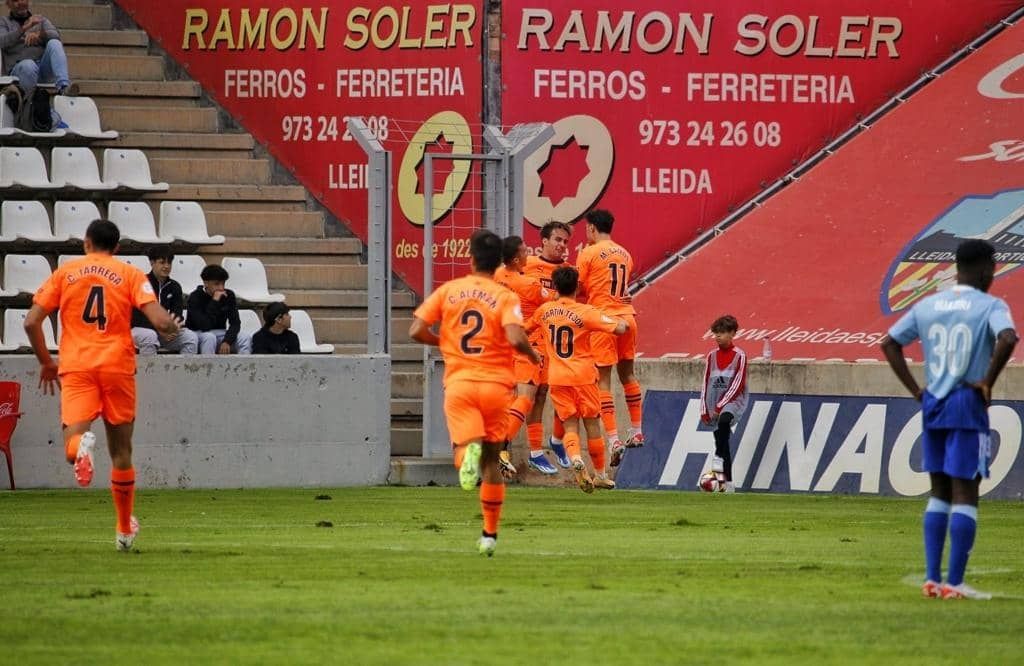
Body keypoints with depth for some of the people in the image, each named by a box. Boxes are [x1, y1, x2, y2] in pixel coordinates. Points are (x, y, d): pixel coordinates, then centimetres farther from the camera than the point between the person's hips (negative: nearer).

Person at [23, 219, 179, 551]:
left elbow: (32, 322, 4)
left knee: (72, 444, -12)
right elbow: (159, 320, -7)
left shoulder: (64, 272, 10)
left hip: (75, 366, -1)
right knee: (121, 451, 15)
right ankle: (125, 529, 25)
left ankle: (81, 444, -50)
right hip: (117, 367, 1)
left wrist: (46, 362, 18)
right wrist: (173, 327, 17)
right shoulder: (131, 275, 6)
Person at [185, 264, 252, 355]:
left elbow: (235, 323, -9)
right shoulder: (195, 297, -18)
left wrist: (227, 341, -26)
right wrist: (215, 301, -31)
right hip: (197, 334, -5)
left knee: (246, 338, -19)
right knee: (209, 337, -37)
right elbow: (204, 326, -30)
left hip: (219, 335, 5)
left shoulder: (229, 295, -4)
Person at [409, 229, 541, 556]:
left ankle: (468, 455, -47)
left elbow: (416, 331, -1)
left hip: (458, 382, 0)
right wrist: (533, 355, 2)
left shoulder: (447, 291, 4)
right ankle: (490, 535, 19)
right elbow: (516, 337, -19)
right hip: (496, 384, 0)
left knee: (467, 445, -7)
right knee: (491, 461, 15)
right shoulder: (505, 297, -3)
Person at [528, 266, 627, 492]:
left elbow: (526, 328, 22)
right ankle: (600, 474, 18)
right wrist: (624, 323, 10)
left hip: (557, 378, 2)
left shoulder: (544, 311, 3)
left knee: (570, 425, 3)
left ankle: (576, 459, -26)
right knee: (592, 423, 10)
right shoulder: (585, 312, -10)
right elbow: (618, 329, -13)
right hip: (583, 376, -2)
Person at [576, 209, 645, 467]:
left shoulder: (588, 254, -5)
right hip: (627, 316, 6)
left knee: (603, 379, -4)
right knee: (627, 373, 19)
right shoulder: (624, 254, 14)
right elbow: (617, 287, 14)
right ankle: (636, 432, 26)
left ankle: (614, 439, -13)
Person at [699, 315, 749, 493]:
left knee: (724, 420, -37)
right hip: (715, 404, 5)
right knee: (722, 440, 4)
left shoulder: (739, 356, -5)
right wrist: (704, 410, 6)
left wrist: (721, 406, -16)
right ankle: (728, 483, 8)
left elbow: (737, 385, -11)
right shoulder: (711, 356, 10)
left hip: (733, 399, -5)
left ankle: (718, 457, -30)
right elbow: (706, 383, 12)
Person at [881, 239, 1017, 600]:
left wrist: (915, 390, 10)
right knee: (965, 493, -3)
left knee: (939, 492, 13)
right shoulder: (990, 307, -8)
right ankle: (955, 583, -6)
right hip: (968, 407, -5)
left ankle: (932, 578, 10)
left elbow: (889, 344, 10)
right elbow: (1007, 339, -27)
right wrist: (988, 382, -14)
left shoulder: (927, 306, 9)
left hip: (932, 406, 5)